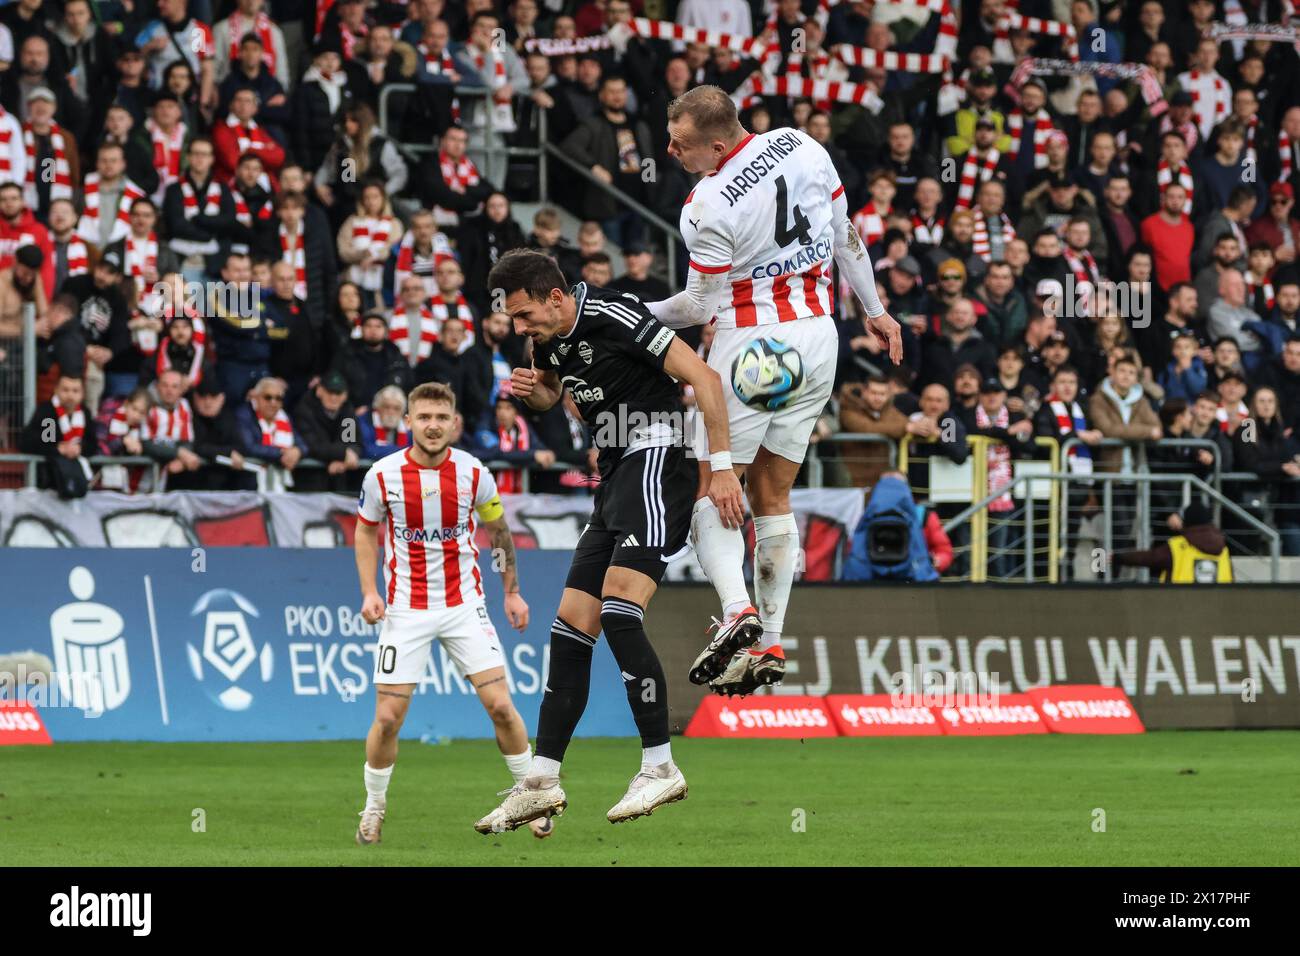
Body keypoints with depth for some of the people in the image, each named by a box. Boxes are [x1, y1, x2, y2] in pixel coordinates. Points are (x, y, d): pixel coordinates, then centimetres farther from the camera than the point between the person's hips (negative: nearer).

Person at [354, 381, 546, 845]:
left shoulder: (473, 473, -7)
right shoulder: (383, 475, -9)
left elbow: (498, 531, 10)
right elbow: (366, 531, 7)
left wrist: (512, 591, 11)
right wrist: (369, 592, -4)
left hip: (464, 604, 0)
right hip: (406, 610, 0)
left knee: (500, 705, -7)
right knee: (388, 717, -5)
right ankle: (374, 806, 17)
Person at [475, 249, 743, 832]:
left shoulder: (613, 319, -16)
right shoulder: (549, 338, 10)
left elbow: (703, 377, -17)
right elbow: (550, 394, 32)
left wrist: (722, 467, -19)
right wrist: (529, 391, 6)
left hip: (655, 463, -9)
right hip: (615, 478, 9)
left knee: (618, 616, -21)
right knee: (570, 630, 4)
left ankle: (660, 767, -14)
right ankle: (542, 782, 5)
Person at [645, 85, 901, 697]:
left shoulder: (708, 208, -18)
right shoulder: (802, 147, 0)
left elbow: (702, 306, -6)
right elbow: (845, 234, 12)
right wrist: (874, 309, 24)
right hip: (818, 336, 7)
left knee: (713, 489, 0)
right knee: (772, 495, 12)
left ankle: (736, 609, -25)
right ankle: (770, 643, 8)